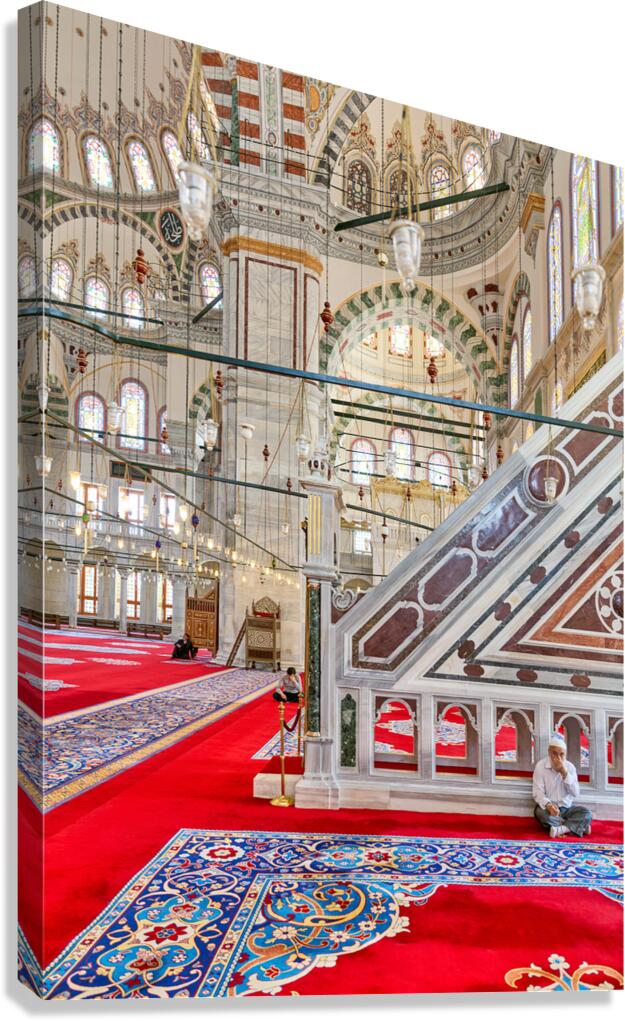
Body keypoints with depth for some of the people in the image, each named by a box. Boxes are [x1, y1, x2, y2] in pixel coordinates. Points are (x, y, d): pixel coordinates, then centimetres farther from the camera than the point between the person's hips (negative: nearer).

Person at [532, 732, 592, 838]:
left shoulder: (570, 767, 2)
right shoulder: (540, 766, -8)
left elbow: (576, 793, -6)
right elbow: (537, 792, -14)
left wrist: (565, 773, -18)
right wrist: (548, 805, -35)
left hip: (567, 807, 3)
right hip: (549, 807, -3)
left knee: (587, 814, -21)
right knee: (541, 813, -36)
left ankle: (560, 829, -32)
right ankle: (579, 826, -23)